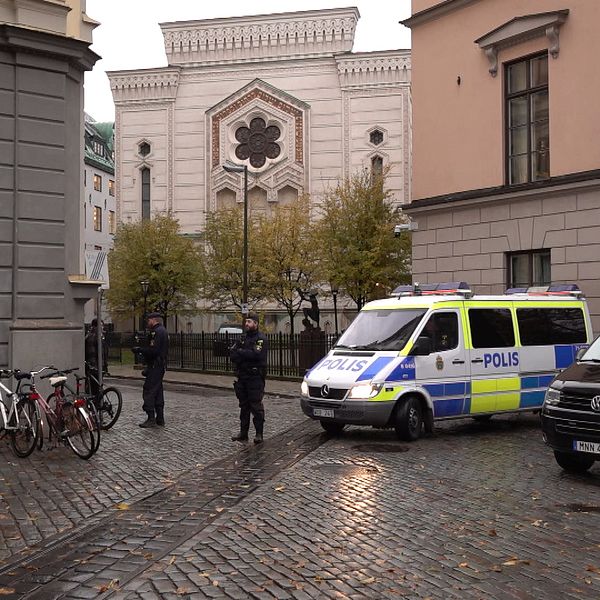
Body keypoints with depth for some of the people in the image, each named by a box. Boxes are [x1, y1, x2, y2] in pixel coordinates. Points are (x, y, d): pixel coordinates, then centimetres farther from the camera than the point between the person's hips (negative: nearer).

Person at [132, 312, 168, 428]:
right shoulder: (163, 331, 19)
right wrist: (142, 351, 16)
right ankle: (160, 419, 16)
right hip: (161, 365, 11)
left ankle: (151, 418, -11)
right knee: (158, 392, 13)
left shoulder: (157, 332, -15)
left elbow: (153, 350, -23)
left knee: (148, 391, -9)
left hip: (155, 366, -11)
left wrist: (139, 350, -12)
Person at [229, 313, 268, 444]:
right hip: (242, 377, 7)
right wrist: (247, 355, -14)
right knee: (244, 406, 11)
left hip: (255, 378, -7)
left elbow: (256, 354, -21)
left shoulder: (261, 338, -6)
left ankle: (259, 434, 2)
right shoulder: (243, 339, 16)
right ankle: (243, 433, 17)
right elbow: (232, 354, 5)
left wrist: (240, 352, -10)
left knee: (256, 406, -4)